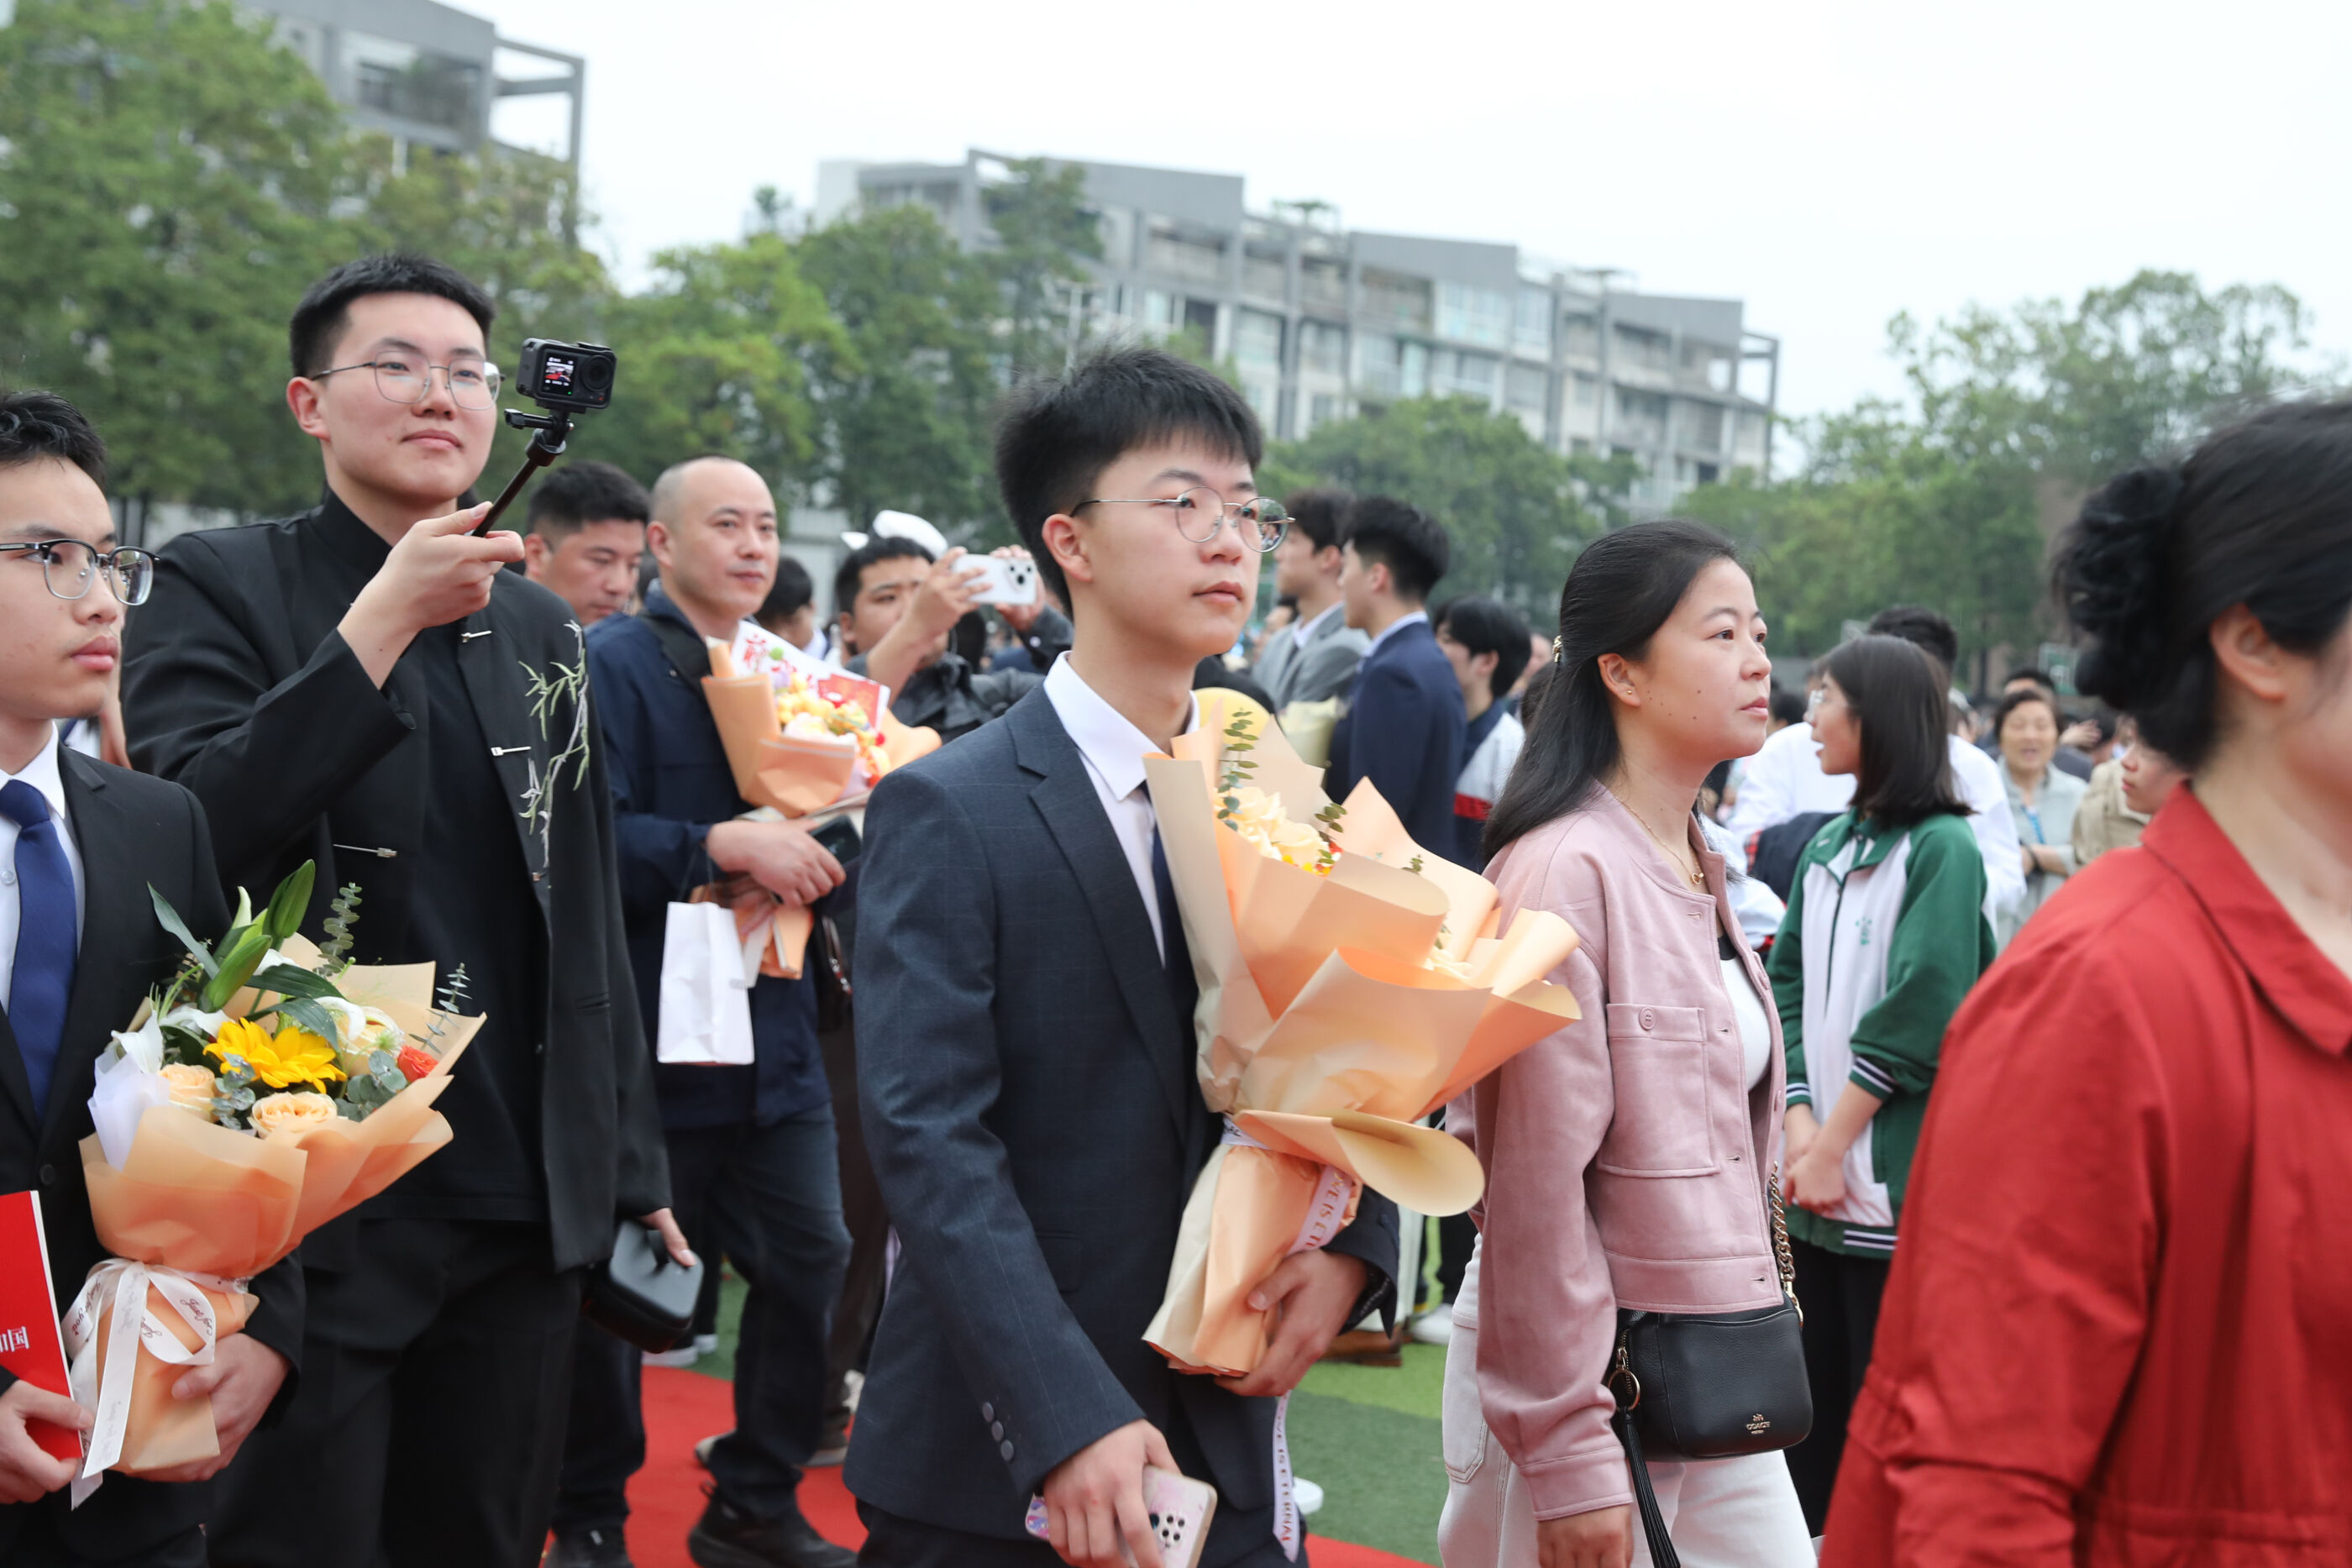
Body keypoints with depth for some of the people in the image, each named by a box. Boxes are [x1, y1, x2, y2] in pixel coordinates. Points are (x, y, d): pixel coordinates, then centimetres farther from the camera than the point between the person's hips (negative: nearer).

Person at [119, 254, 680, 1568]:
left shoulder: (542, 629, 14)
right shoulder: (220, 587, -3)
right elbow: (192, 840, -19)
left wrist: (635, 1168, 14)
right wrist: (382, 620, -22)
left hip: (526, 1212, 5)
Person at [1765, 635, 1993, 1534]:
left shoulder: (1942, 848, -8)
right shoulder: (1828, 848, 14)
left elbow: (1916, 1015, -14)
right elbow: (1789, 989, 9)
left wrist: (1834, 1141, -12)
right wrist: (1798, 1123, -5)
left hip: (1894, 1181, -7)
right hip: (1814, 1181, 7)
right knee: (1809, 1392, 12)